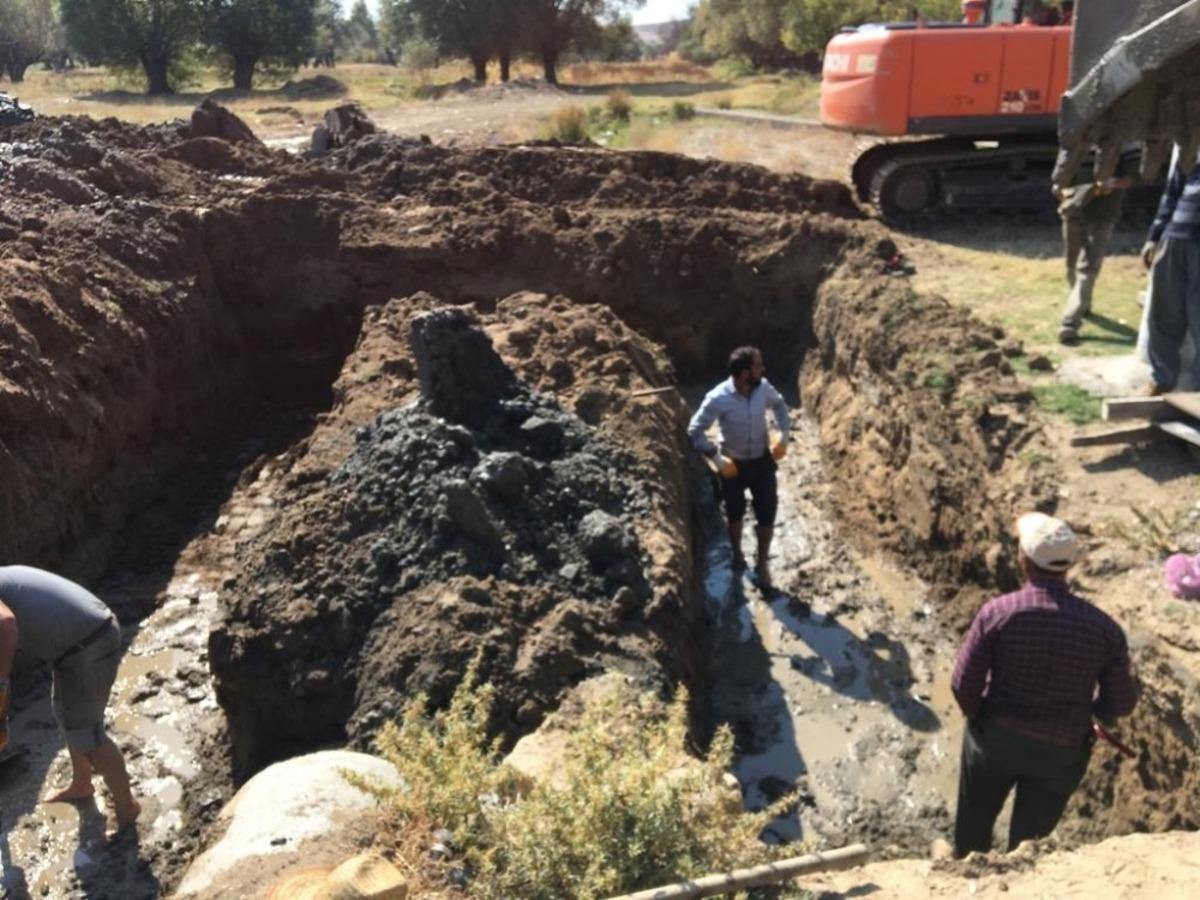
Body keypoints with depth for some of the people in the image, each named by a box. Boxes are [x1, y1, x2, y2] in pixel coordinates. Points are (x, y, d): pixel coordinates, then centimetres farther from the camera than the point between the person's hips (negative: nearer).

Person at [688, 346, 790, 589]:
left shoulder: (763, 387, -14)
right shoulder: (718, 398, -27)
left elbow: (779, 404, 9)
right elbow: (695, 431, -17)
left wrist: (783, 435, -1)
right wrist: (717, 457, -22)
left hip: (762, 461, 3)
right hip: (733, 464, -3)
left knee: (767, 515, 6)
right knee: (735, 514, 18)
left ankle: (762, 563, 28)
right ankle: (737, 554, 46)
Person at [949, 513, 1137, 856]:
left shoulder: (997, 612, -23)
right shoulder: (1102, 627, -18)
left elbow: (963, 685, -18)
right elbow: (1122, 702, -8)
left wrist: (979, 718, 4)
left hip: (995, 738, 0)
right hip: (1061, 753, 1)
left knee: (973, 822, 27)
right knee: (1029, 836, 22)